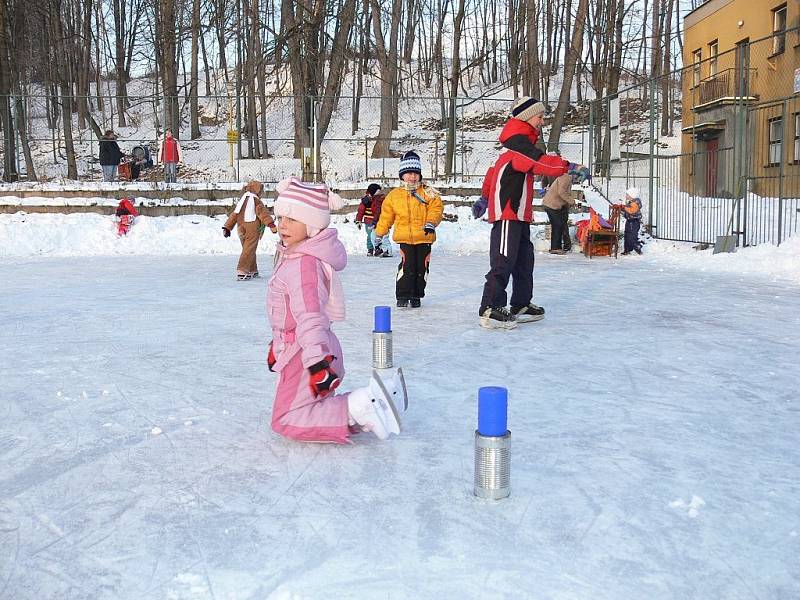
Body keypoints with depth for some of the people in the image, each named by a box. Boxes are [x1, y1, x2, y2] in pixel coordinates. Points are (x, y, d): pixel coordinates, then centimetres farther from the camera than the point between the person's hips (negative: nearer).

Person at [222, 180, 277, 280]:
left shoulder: (241, 200, 17)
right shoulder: (256, 201, -5)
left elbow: (233, 215, 18)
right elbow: (263, 213, -19)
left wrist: (227, 227, 22)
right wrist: (271, 224, -27)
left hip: (241, 230, 7)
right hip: (253, 229, -7)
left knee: (248, 250, 18)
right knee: (249, 251, -6)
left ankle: (252, 271, 23)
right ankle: (242, 271, -15)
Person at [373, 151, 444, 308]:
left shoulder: (428, 192, 4)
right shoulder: (394, 195, 6)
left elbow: (436, 208, -5)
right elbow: (385, 217, 12)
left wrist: (431, 222, -23)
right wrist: (379, 235, 15)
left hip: (424, 238, 1)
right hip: (404, 238, -1)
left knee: (422, 267, 7)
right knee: (406, 265, -12)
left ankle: (416, 296, 22)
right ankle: (402, 295, 0)